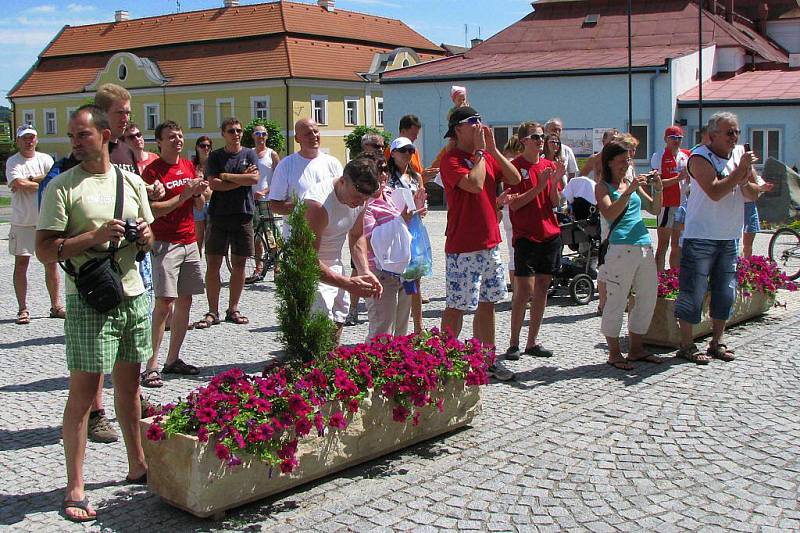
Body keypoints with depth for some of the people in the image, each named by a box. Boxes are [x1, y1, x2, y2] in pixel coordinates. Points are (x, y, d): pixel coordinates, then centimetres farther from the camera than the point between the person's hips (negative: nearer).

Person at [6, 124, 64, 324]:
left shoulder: (45, 159, 7)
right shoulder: (13, 162, -2)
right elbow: (18, 183, -20)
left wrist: (29, 180, -15)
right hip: (22, 222, -2)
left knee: (51, 262, 6)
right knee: (21, 264, 2)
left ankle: (56, 305, 15)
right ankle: (23, 309, 10)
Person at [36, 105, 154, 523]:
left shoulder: (131, 181, 10)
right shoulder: (62, 186, -5)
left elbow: (147, 233, 21)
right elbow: (45, 250, -10)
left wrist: (145, 235, -2)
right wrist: (95, 236, -20)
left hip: (134, 296, 5)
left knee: (129, 383, 15)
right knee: (84, 390, -5)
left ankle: (137, 466, 29)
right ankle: (74, 488, 3)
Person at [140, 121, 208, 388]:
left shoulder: (189, 166, 13)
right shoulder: (153, 170, -7)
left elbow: (199, 206, 17)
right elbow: (151, 210, -15)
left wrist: (199, 192, -4)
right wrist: (183, 196, -18)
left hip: (189, 242, 7)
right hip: (164, 243, -7)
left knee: (185, 301, 8)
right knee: (164, 302, -11)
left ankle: (173, 359, 17)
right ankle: (152, 365, -7)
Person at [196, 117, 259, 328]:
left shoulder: (249, 154, 7)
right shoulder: (215, 156, 6)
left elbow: (255, 178, -10)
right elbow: (214, 184, -8)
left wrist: (226, 176, -8)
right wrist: (242, 179, -8)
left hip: (243, 215, 1)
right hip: (218, 215, 0)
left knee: (239, 264, 6)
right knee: (213, 264, -2)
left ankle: (233, 309, 17)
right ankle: (213, 312, 5)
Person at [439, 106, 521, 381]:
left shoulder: (488, 157, 12)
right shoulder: (451, 160, -11)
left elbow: (515, 179, 2)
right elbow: (475, 184, -26)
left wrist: (493, 149, -3)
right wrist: (480, 150, -14)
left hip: (489, 244, 8)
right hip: (463, 248, -8)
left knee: (487, 303, 14)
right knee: (457, 306, -1)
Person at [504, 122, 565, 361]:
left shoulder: (549, 165, 10)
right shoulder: (515, 166, -6)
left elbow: (555, 203, 7)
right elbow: (513, 204, -12)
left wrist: (555, 181, -10)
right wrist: (539, 186, -18)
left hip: (550, 235, 6)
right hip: (526, 236, -6)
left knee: (542, 289, 7)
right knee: (525, 291, -7)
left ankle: (532, 341, 15)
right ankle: (514, 343, 3)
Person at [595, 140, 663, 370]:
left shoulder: (633, 183, 18)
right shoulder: (603, 187, 0)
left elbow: (656, 209, 20)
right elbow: (609, 214, -15)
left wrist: (658, 189, 3)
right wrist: (629, 191, -21)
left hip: (645, 246, 7)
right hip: (621, 249, -7)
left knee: (648, 299, 11)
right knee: (616, 301, -4)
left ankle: (636, 349, 23)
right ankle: (614, 353, 8)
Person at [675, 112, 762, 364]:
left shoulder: (741, 154, 7)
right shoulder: (699, 158, -11)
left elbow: (754, 194, 8)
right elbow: (714, 192, -25)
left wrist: (744, 183, -12)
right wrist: (740, 171, -22)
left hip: (730, 237, 7)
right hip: (700, 237, -6)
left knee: (725, 292, 11)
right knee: (693, 292, -3)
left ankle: (717, 342, 23)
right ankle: (686, 345, 6)